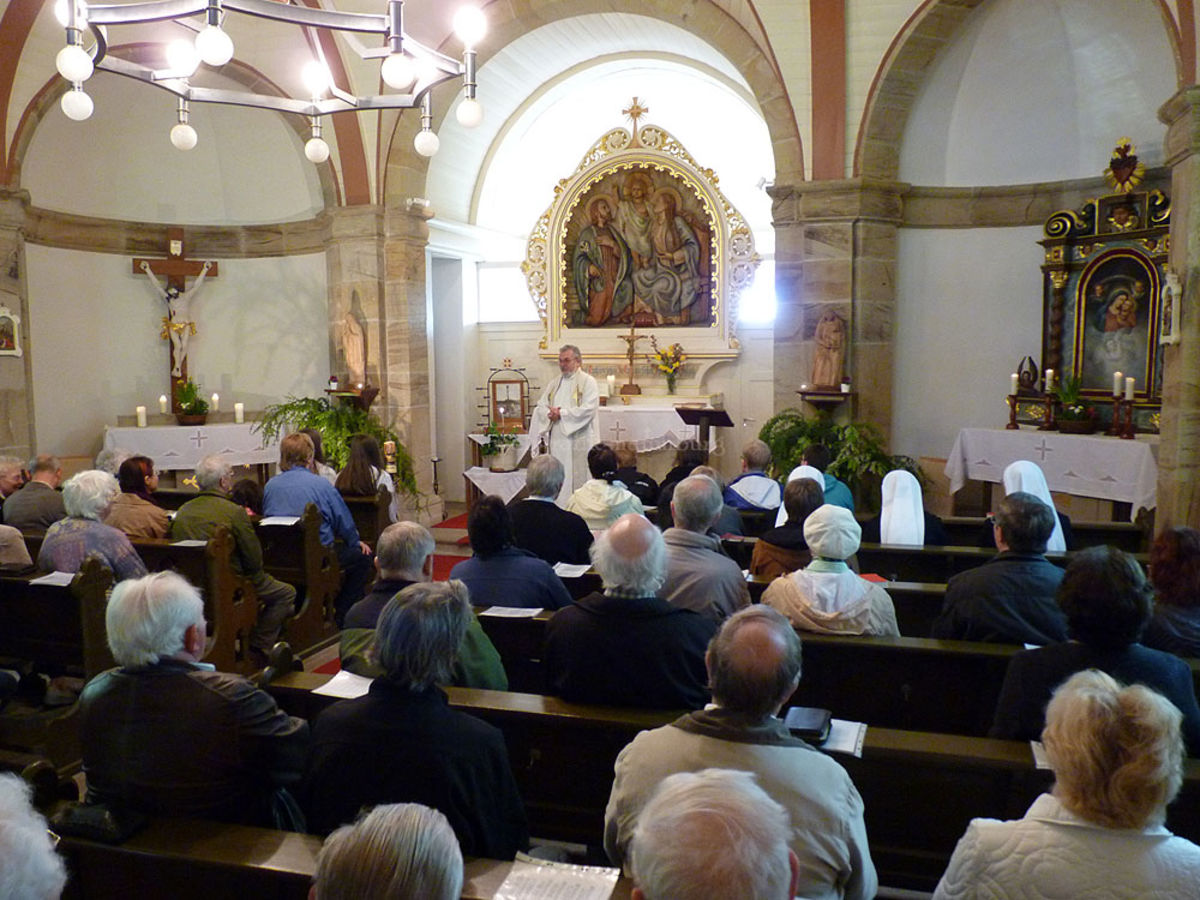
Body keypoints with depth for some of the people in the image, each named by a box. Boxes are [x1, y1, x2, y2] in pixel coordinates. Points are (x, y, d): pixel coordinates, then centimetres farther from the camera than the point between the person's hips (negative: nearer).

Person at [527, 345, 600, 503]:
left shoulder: (588, 382, -2)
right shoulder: (554, 383, 18)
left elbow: (588, 409, -14)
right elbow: (540, 407, 11)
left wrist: (561, 413, -12)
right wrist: (551, 413, -11)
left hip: (579, 441, -6)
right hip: (556, 439, 6)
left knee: (578, 478, -5)